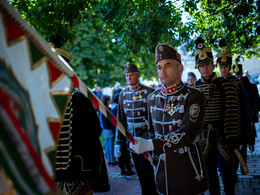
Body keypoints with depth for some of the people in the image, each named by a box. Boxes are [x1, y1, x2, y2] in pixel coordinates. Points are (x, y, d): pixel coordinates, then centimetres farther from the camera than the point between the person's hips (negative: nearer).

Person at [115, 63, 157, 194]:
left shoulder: (148, 92, -7)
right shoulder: (123, 94, 7)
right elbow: (120, 119, 11)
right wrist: (119, 141, 8)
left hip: (146, 132, -5)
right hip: (131, 134, 5)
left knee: (145, 167, -9)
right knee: (138, 168, 11)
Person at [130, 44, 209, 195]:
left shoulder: (194, 96, -14)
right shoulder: (152, 98, 4)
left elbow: (188, 133, -25)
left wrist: (149, 145, -33)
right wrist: (155, 159, 15)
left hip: (188, 171, -4)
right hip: (162, 170, 5)